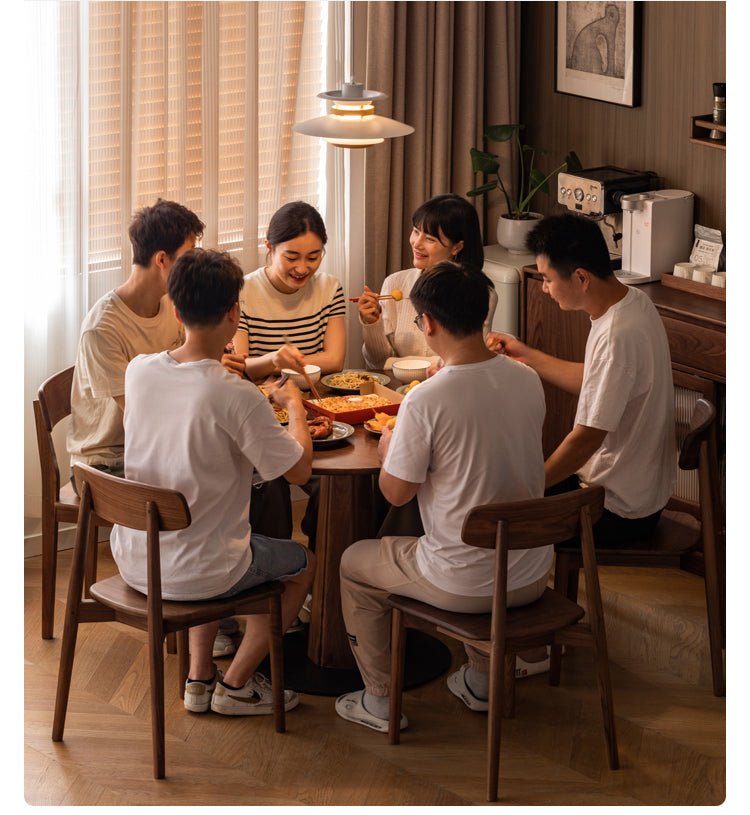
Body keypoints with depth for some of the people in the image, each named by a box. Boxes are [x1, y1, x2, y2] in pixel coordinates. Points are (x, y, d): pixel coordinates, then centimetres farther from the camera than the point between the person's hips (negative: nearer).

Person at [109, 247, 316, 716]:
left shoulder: (140, 371, -6)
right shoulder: (238, 398, -24)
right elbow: (299, 471, -12)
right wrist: (295, 407, 4)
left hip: (133, 560, 6)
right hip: (194, 575, -6)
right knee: (304, 563, 23)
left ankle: (200, 677, 33)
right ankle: (236, 683, 24)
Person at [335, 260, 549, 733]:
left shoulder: (426, 401, -23)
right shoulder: (528, 380, -4)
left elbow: (397, 493, -12)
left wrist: (388, 449, 9)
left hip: (462, 586, -5)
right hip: (533, 577, 5)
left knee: (355, 562, 22)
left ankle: (380, 701, 30)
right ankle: (482, 680, 45)